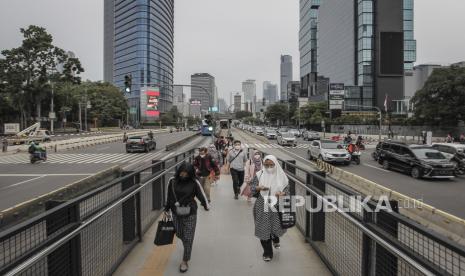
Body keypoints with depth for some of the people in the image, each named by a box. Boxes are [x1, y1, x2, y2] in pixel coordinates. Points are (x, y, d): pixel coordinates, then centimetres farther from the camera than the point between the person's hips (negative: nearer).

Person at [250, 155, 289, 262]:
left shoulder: (281, 176, -2)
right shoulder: (259, 175, -3)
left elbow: (287, 189, 1)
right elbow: (252, 188, -2)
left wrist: (282, 193, -21)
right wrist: (259, 188, -23)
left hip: (277, 206, 1)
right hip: (263, 207, 0)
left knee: (277, 227, 10)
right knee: (264, 229, 4)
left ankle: (275, 240, 48)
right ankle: (267, 253, 22)